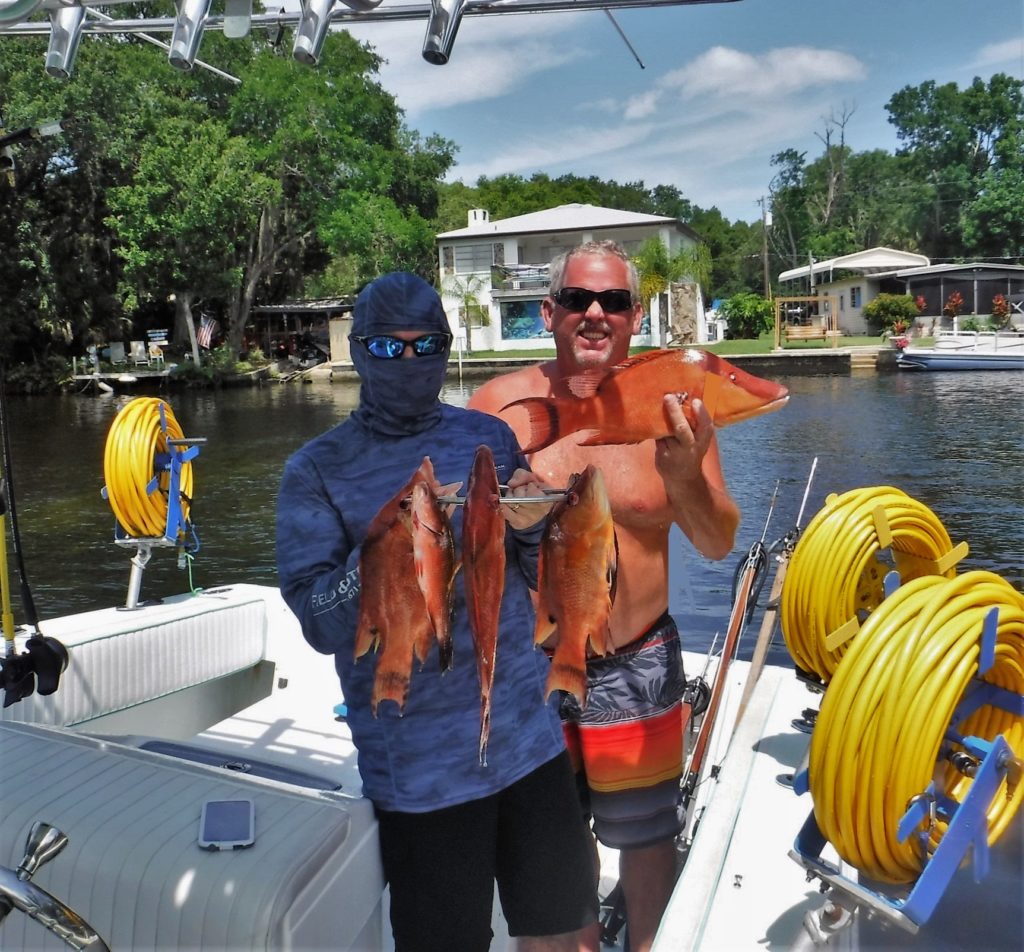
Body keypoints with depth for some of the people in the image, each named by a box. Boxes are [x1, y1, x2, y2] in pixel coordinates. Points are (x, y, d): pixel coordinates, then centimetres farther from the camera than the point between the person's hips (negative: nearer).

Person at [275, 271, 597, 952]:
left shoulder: (489, 437, 5)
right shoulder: (318, 472, -4)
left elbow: (543, 582, 10)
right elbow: (320, 624, -11)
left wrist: (532, 529, -11)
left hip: (529, 735, 3)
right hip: (421, 763, -3)